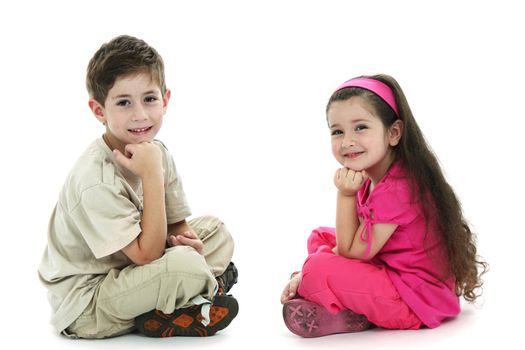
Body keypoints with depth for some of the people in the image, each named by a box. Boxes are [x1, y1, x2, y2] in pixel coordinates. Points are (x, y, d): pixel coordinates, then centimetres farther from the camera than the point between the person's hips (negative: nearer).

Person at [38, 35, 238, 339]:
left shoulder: (157, 152, -1)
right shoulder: (97, 180, -28)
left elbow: (176, 223, 10)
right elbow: (147, 254, -27)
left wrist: (183, 238, -16)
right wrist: (152, 175, -29)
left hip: (128, 269, 9)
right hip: (85, 306, -9)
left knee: (216, 230, 7)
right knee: (185, 265, -32)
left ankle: (159, 313, -7)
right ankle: (212, 285, 2)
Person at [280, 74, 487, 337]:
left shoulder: (397, 188, -25)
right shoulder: (368, 179, 6)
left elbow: (352, 251, -17)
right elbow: (351, 241, 10)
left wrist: (345, 195, -18)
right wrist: (306, 274, -2)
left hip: (417, 300, -11)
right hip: (387, 272, 11)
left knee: (318, 271, -25)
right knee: (320, 238, 17)